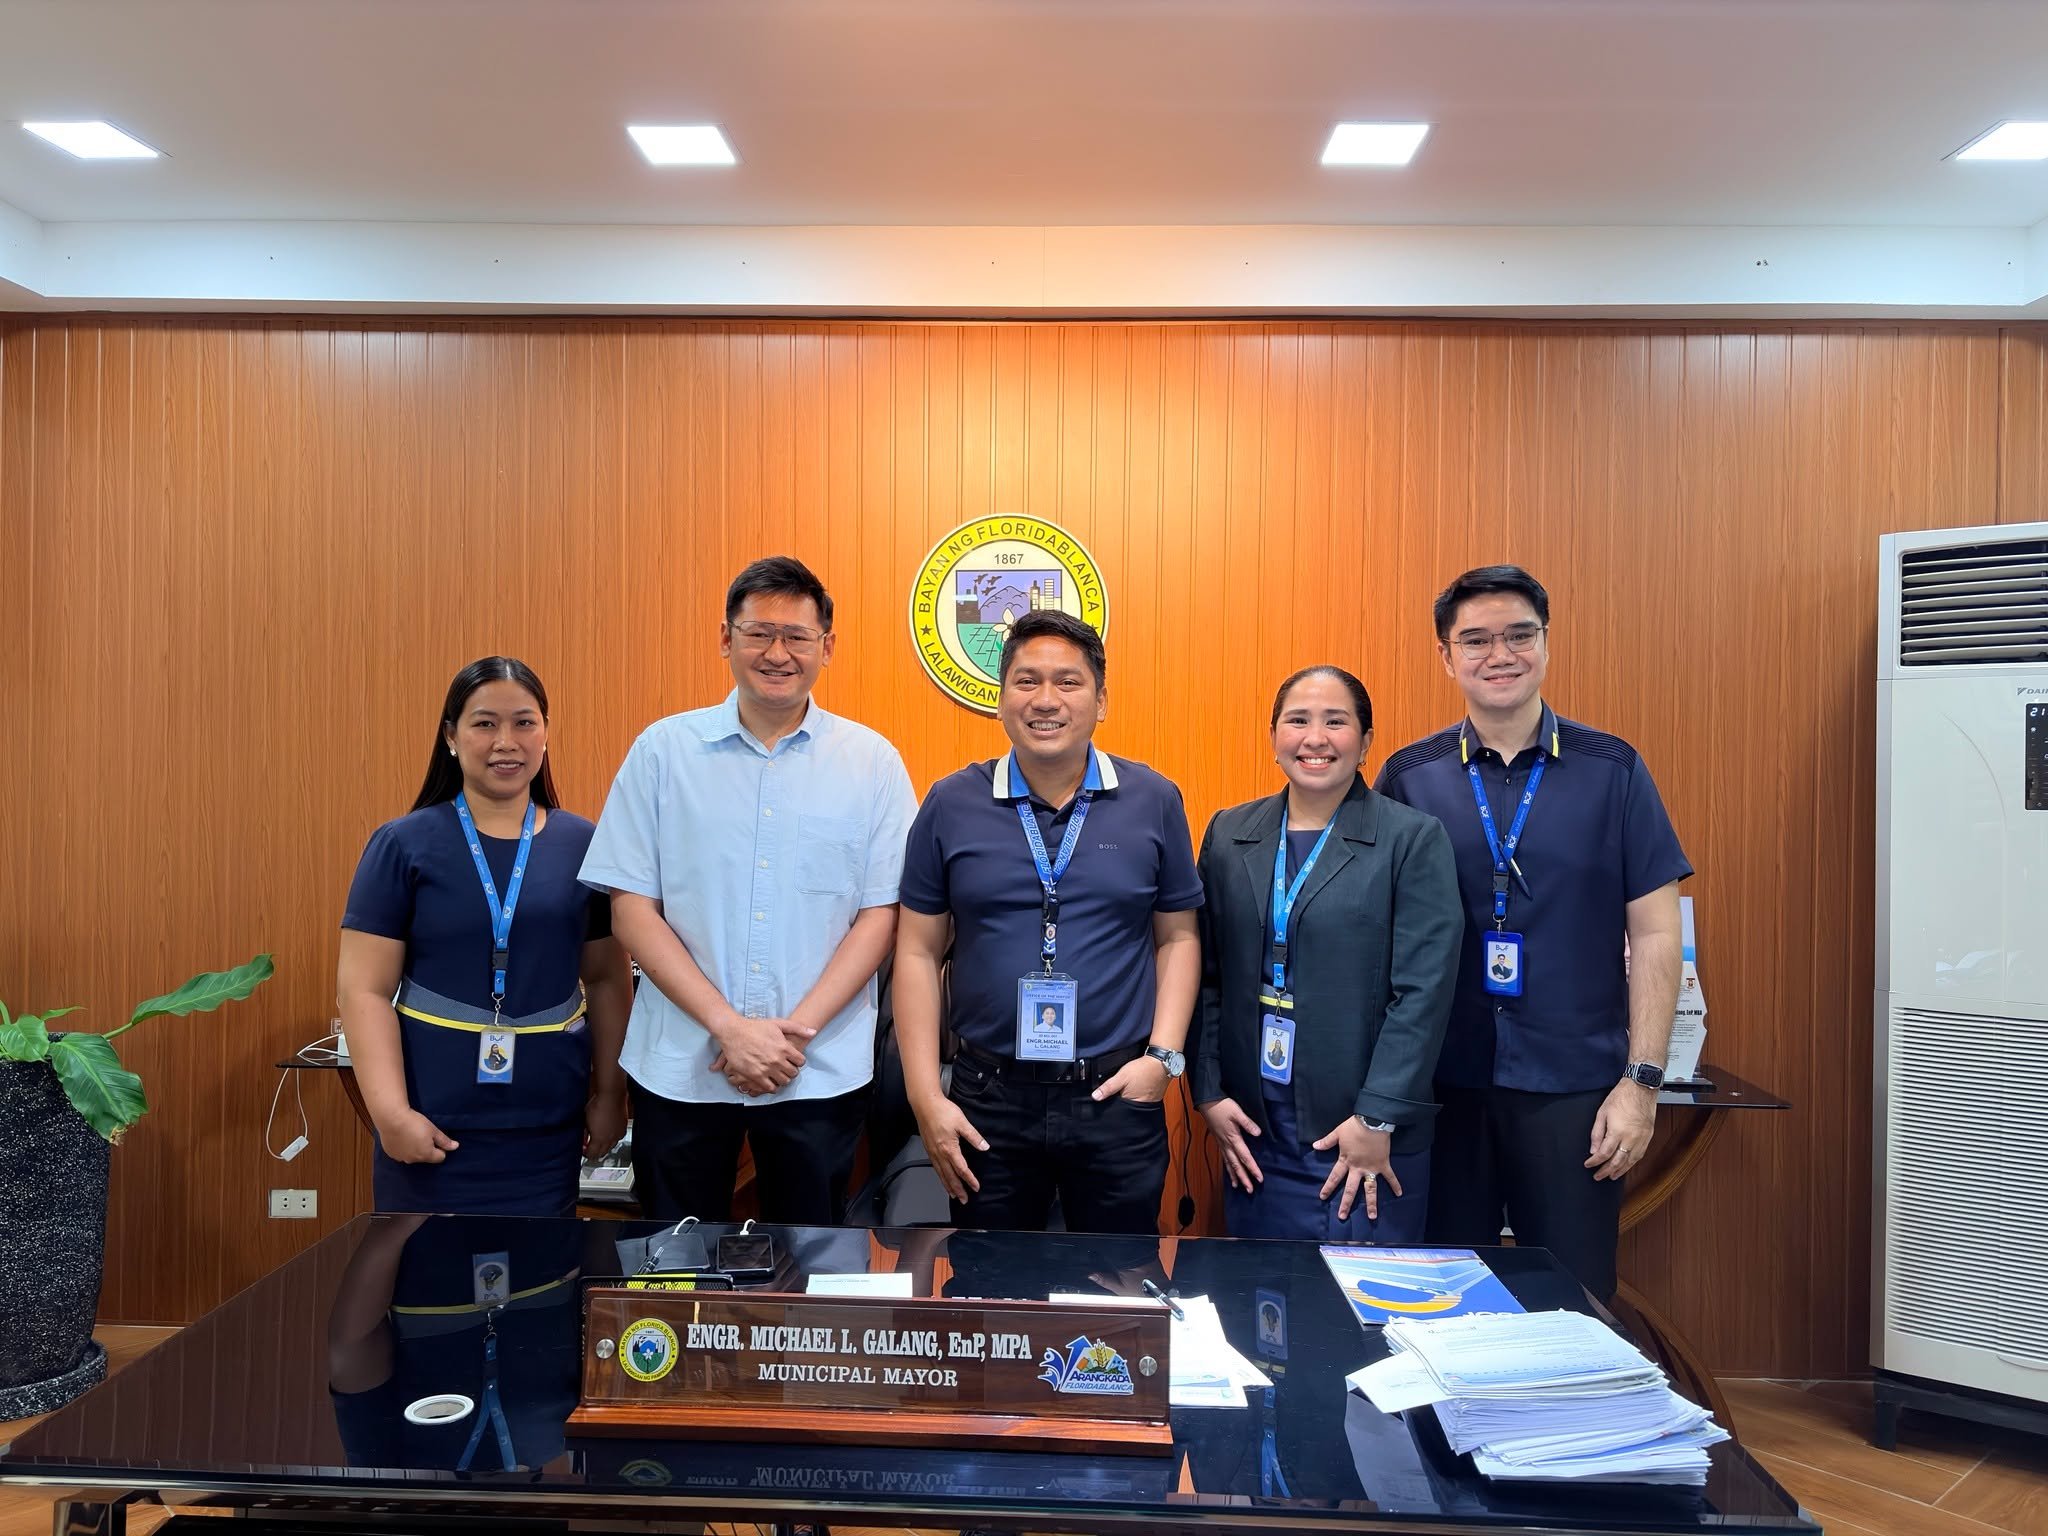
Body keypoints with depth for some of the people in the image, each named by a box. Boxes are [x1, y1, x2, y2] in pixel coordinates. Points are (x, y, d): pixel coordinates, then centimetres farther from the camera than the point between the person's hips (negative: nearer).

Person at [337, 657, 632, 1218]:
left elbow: (608, 980, 9)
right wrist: (390, 1111, -13)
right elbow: (364, 991, -5)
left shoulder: (581, 845, 3)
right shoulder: (403, 846, -3)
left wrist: (610, 1094, 7)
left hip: (549, 1125, 2)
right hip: (435, 1123, -2)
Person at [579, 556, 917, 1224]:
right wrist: (729, 1027, -12)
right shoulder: (663, 750, 0)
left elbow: (881, 913, -1)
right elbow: (633, 907, -2)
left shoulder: (872, 761, 0)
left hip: (821, 1072, 0)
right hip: (678, 1067, 1)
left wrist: (795, 1031, -12)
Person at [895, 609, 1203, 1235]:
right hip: (988, 1098, 0)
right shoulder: (951, 805, -1)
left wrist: (1163, 1054, -5)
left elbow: (1178, 937, 6)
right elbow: (919, 952, 1)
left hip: (1119, 1096, 0)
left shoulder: (1154, 801, -1)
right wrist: (925, 1095, -4)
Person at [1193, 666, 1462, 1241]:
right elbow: (1206, 976, 8)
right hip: (1250, 1132, 3)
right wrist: (1210, 1094, 1)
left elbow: (1423, 992, -9)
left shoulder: (1414, 838, -5)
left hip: (1370, 1141, -3)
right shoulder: (1228, 834, 7)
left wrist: (1377, 1120, -13)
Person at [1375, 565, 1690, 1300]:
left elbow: (1655, 935, 0)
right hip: (1441, 1084, 1)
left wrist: (1640, 1080, -5)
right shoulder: (1408, 776, 1)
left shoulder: (1612, 771, -1)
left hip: (1575, 1087, -1)